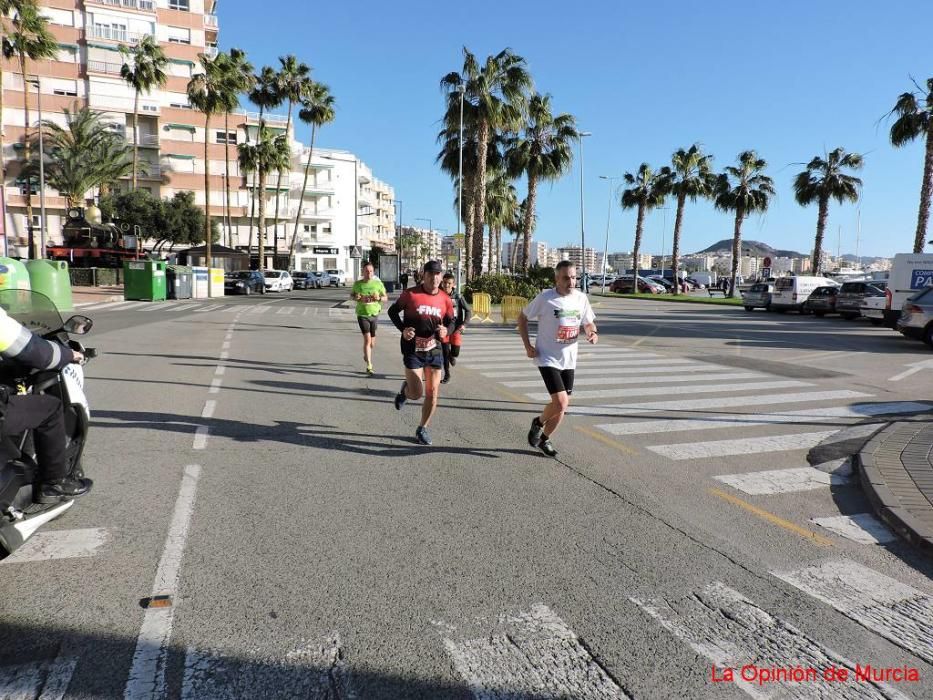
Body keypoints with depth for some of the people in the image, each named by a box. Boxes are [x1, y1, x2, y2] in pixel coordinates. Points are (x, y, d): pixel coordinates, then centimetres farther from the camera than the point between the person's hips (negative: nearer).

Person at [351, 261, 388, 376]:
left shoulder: (378, 283, -2)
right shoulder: (357, 284, -3)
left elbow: (386, 298, 4)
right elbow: (351, 295, 12)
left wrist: (379, 298, -18)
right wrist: (355, 297, -11)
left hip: (374, 315, 2)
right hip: (362, 315, -2)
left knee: (372, 342, 14)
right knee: (367, 339, -15)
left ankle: (366, 356, 45)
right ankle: (369, 366, -11)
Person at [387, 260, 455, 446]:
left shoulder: (445, 300, 0)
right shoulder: (410, 294, -9)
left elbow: (451, 321, 11)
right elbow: (393, 311, 3)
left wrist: (446, 330, -13)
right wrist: (403, 329, -13)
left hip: (435, 350, 3)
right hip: (412, 350, -3)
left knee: (432, 393, 3)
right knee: (416, 394, -5)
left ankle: (422, 429, 22)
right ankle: (405, 389, 33)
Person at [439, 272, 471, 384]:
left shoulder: (458, 296, -8)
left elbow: (468, 310, -1)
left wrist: (464, 324, -12)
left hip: (456, 329, 0)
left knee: (455, 353, 1)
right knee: (445, 352, 0)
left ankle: (452, 356, 39)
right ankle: (447, 375, 16)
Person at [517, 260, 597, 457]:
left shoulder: (581, 298, 0)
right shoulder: (545, 298, -13)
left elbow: (589, 323, 13)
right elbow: (522, 317, -1)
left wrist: (592, 333, -11)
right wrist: (527, 345, -9)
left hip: (568, 360, 5)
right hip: (547, 358, -5)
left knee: (562, 406, 12)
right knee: (561, 402, -17)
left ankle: (544, 439, 34)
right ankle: (538, 422, 15)